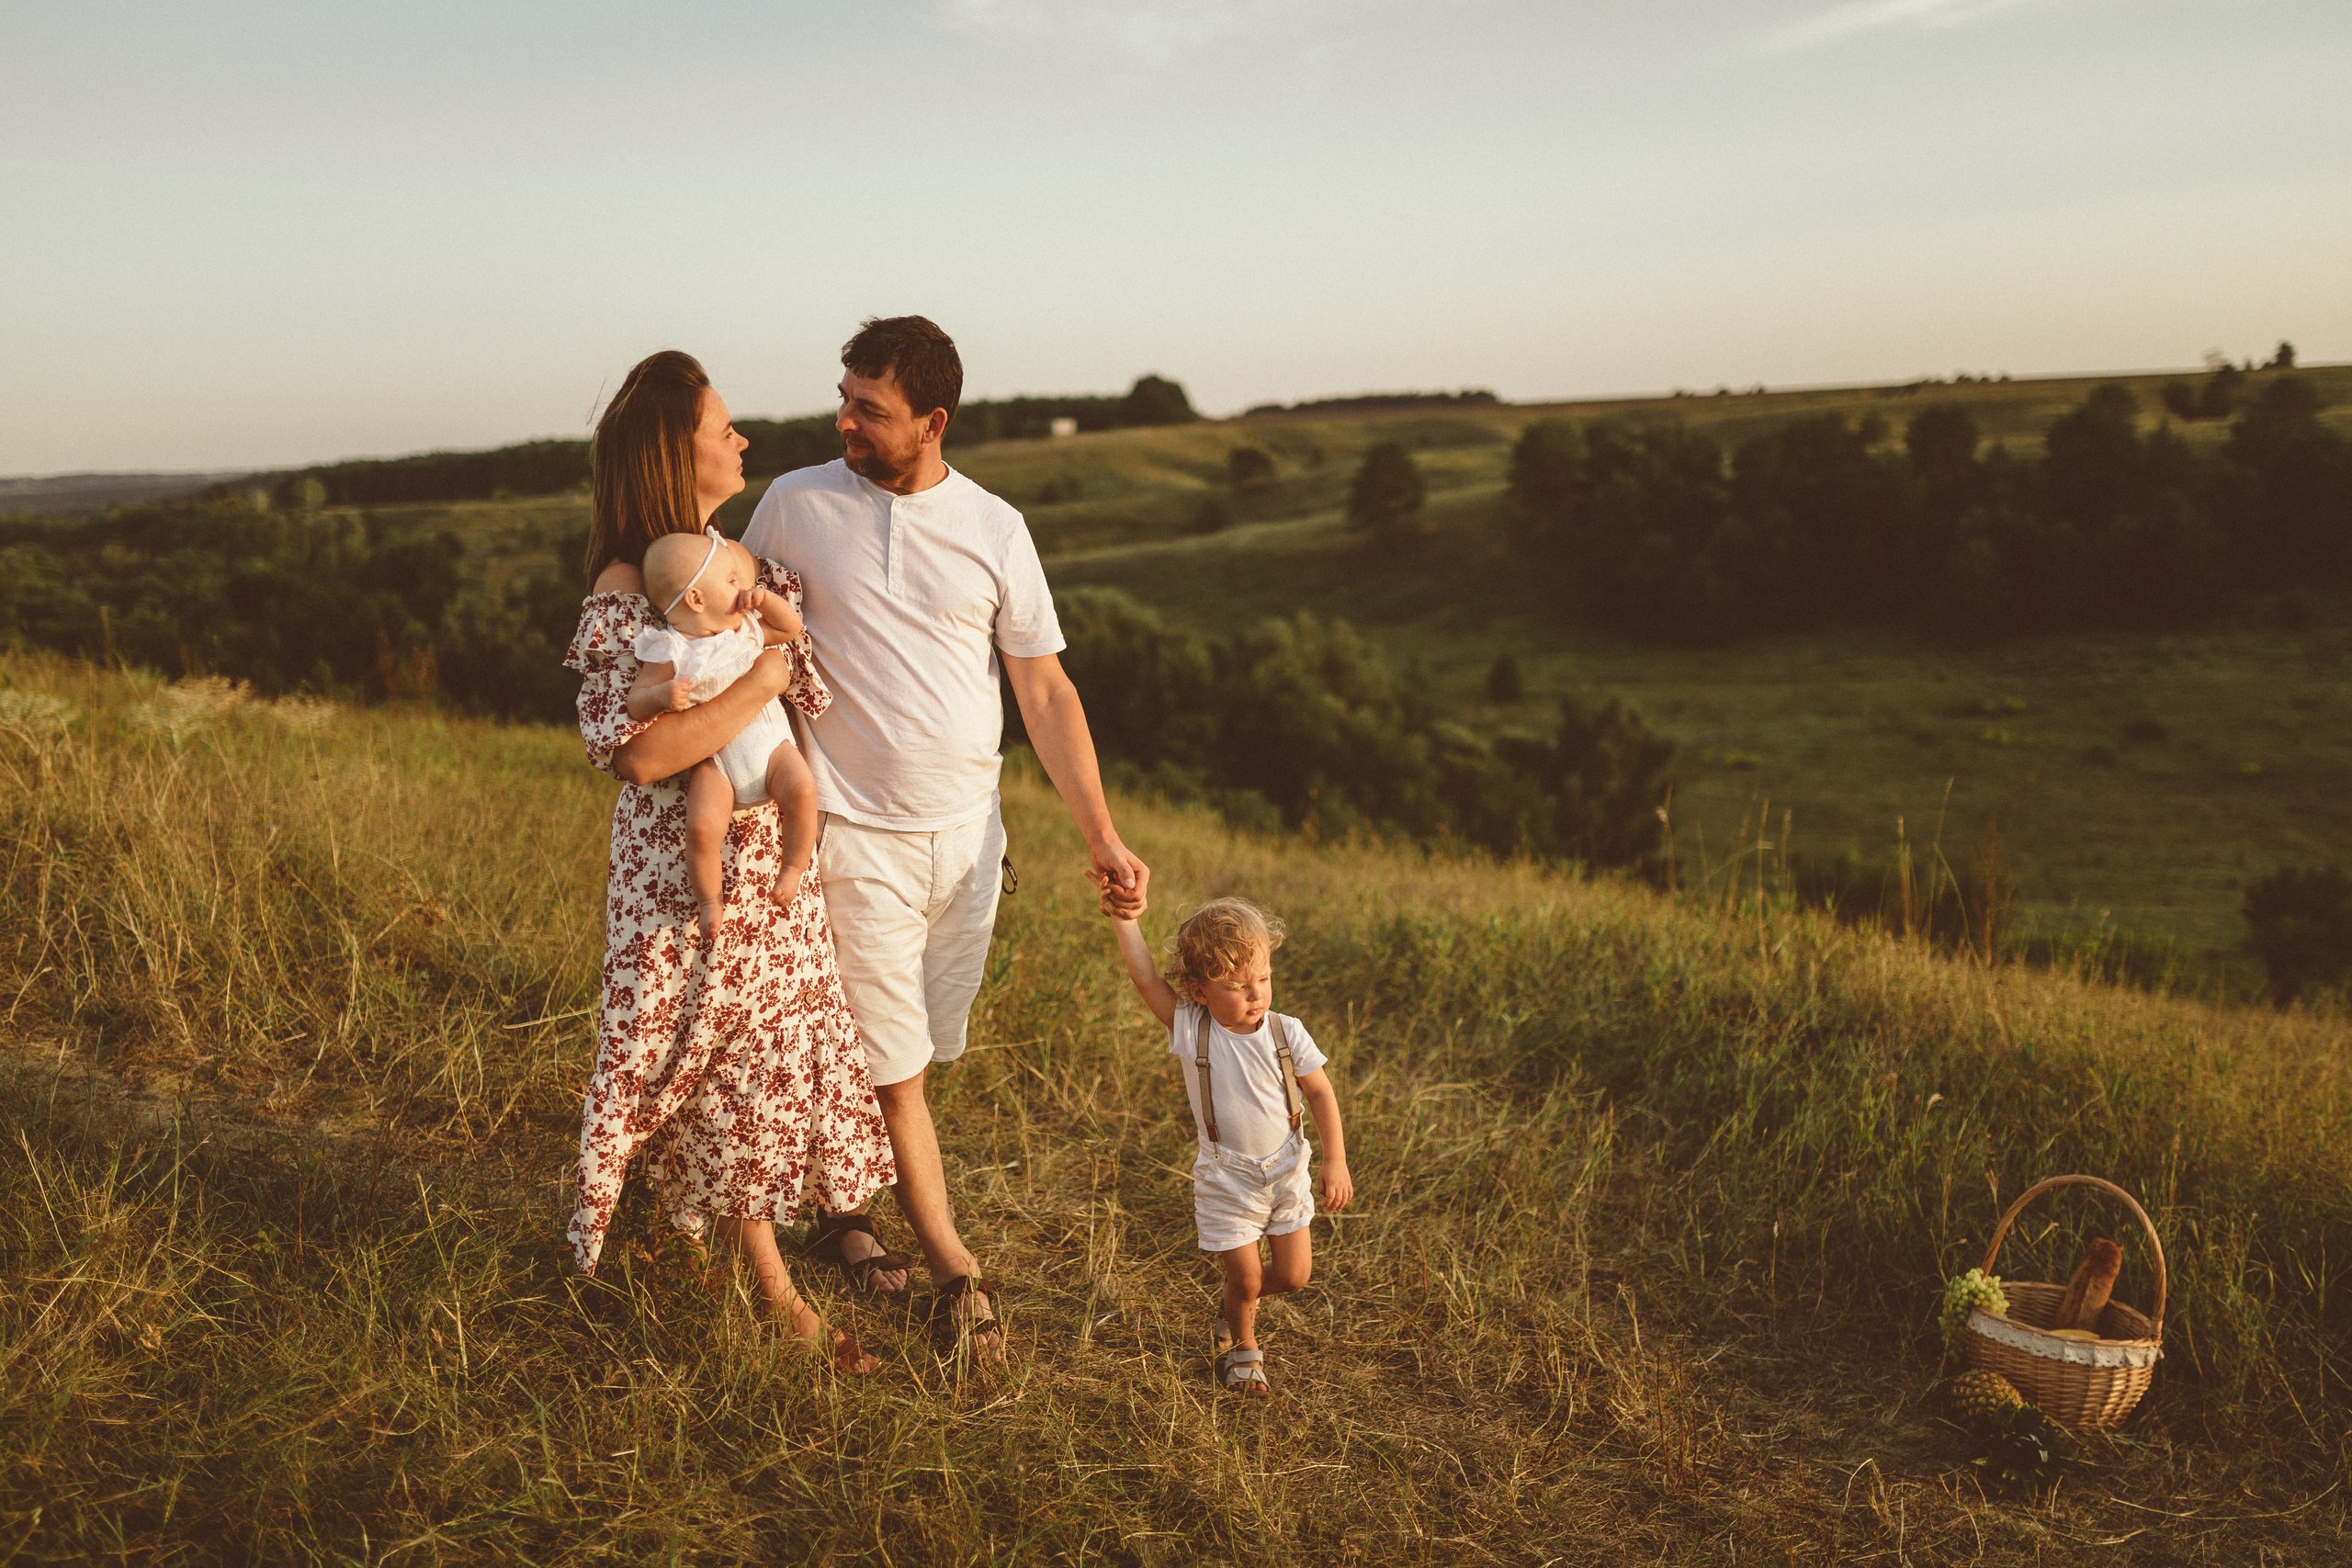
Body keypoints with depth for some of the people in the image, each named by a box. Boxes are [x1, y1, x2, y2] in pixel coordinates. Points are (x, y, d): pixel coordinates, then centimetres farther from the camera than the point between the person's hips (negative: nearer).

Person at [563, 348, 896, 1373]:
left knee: (769, 1058, 17)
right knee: (725, 1070, 5)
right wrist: (761, 680, -24)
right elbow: (639, 754, -28)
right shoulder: (624, 594, -19)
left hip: (769, 857, 8)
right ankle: (774, 1292, 20)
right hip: (689, 871, -7)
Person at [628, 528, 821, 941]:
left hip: (768, 743, 3)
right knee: (702, 826, -25)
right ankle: (709, 901, 1)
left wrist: (765, 598, 2)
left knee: (801, 788, -27)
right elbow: (634, 702, -9)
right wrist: (661, 695, -31)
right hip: (712, 760, -3)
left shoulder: (745, 628, 7)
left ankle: (794, 867, -4)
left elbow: (792, 628, 18)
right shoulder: (670, 653, -9)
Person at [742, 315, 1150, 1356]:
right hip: (856, 833, -2)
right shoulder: (795, 505, -3)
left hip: (968, 835, 2)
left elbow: (1046, 693, 2)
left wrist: (1101, 838, -2)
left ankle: (838, 1210, 35)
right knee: (892, 1068, -1)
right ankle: (957, 1274, 12)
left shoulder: (994, 529, 0)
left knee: (910, 1051, 13)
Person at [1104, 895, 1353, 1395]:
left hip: (1285, 1171, 2)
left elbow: (1320, 1094, -4)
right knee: (1246, 1277, 4)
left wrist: (1335, 1162, -7)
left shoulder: (1286, 1033, -12)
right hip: (1226, 1180, -2)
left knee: (1293, 1275, 8)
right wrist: (1125, 920, -29)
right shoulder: (1191, 1030, -16)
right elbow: (1145, 978, -23)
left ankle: (1234, 1300, 40)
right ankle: (1242, 1344, 36)